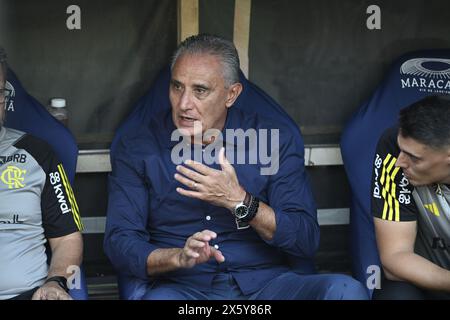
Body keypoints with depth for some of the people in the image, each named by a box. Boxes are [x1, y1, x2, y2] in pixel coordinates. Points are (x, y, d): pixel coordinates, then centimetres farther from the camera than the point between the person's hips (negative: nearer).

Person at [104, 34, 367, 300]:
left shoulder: (277, 140, 5)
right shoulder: (136, 149, 5)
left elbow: (306, 241, -1)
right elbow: (119, 243, -2)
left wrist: (239, 202, -16)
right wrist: (179, 257, -22)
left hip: (265, 284, 2)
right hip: (182, 287, -2)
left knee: (346, 290, -26)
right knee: (159, 297, -38)